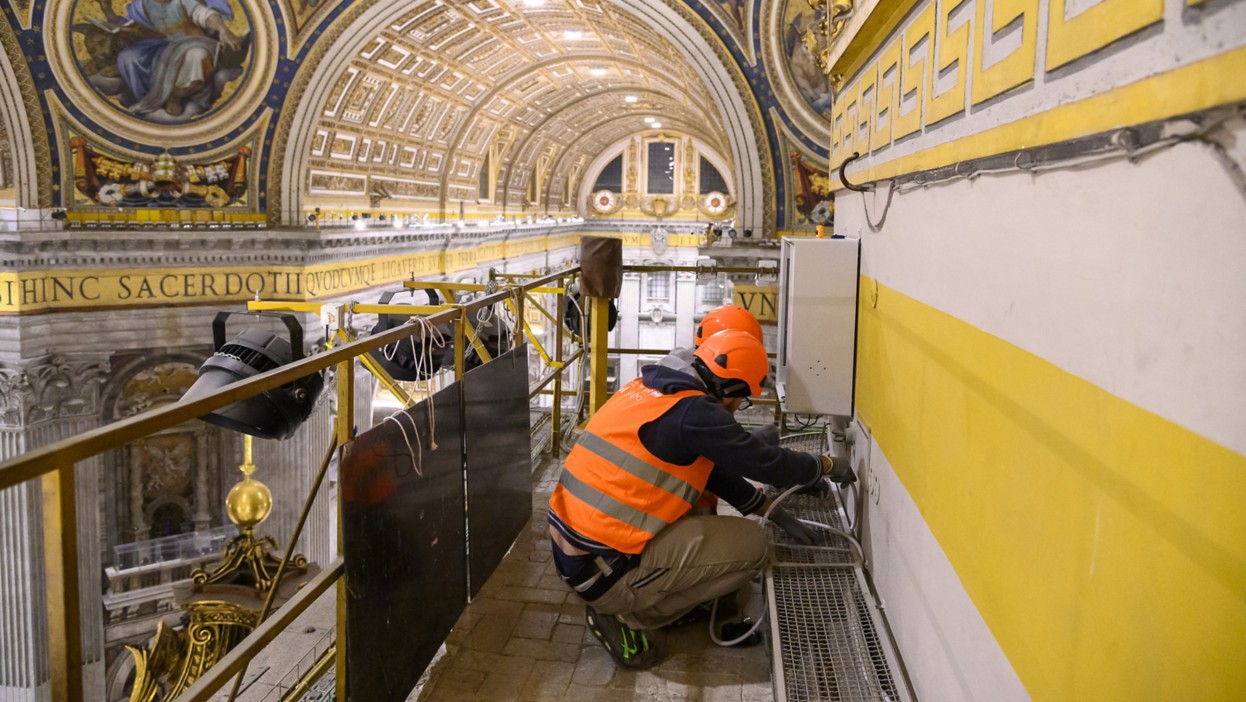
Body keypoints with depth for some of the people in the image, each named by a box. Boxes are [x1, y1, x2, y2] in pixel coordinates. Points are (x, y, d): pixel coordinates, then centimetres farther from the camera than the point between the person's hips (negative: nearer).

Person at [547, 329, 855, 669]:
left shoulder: (649, 388, 10)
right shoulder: (694, 413, -17)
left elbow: (712, 468, 19)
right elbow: (766, 462, -7)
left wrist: (773, 510, 22)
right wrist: (826, 465, 12)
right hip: (604, 570, -9)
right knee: (751, 545, -3)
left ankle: (619, 603, 12)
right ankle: (627, 617, 0)